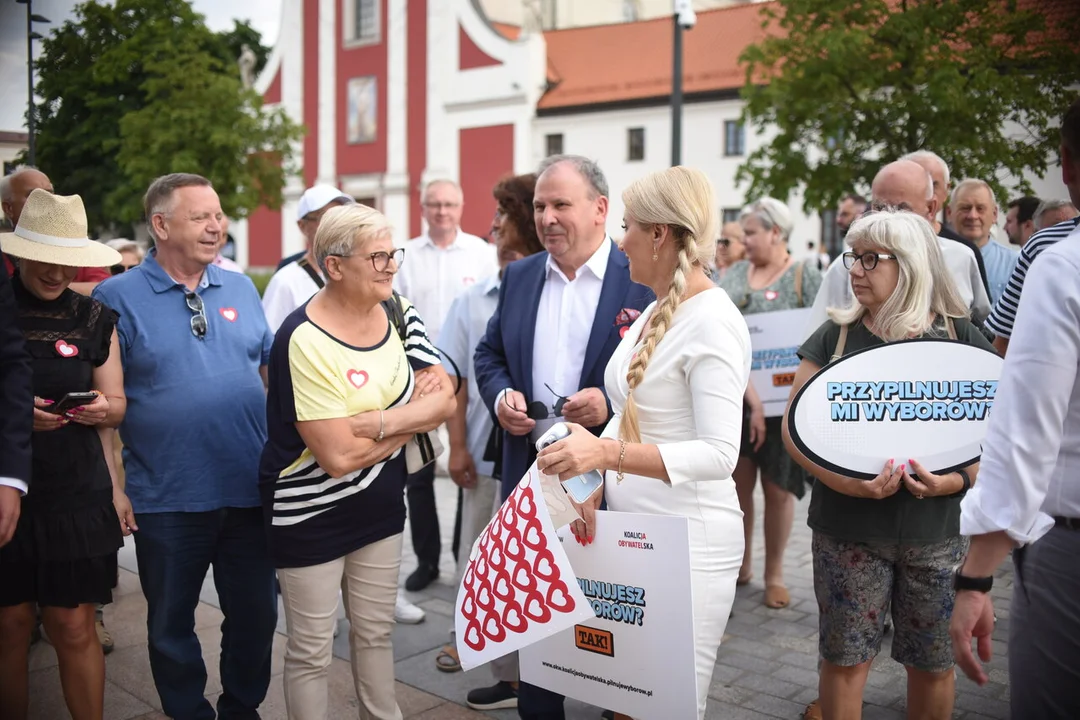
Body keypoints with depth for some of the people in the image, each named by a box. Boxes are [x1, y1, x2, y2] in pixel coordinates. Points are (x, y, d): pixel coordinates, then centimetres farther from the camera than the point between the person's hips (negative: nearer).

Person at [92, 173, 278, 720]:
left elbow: (272, 371, 13)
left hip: (250, 489, 3)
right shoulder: (117, 298, -4)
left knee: (255, 615, 14)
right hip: (167, 499, -2)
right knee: (171, 623, 15)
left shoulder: (241, 289, 6)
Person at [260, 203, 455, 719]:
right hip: (311, 515, -6)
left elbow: (445, 400, -6)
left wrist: (378, 420, -23)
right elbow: (339, 457, -25)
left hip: (381, 504, 6)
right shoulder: (304, 341, -22)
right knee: (311, 650, 10)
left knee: (375, 632, 21)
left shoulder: (400, 313, -3)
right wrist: (414, 416, -12)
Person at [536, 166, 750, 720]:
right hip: (629, 530, 8)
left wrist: (608, 453, -33)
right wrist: (593, 479, -3)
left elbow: (719, 455, -24)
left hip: (687, 541, -8)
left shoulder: (713, 322, -17)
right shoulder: (653, 313, 10)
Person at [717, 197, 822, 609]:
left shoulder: (804, 276, -4)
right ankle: (740, 564, 26)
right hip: (735, 397, 4)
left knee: (778, 488, 7)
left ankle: (774, 574, 23)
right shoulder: (736, 273, 9)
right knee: (737, 482, 8)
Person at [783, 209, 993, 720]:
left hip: (938, 530, 1)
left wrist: (958, 478, -17)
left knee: (932, 663, 13)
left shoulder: (961, 338, 1)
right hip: (848, 529, 0)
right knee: (844, 659, 7)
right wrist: (843, 480, -18)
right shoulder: (834, 337, 1)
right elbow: (795, 427, -2)